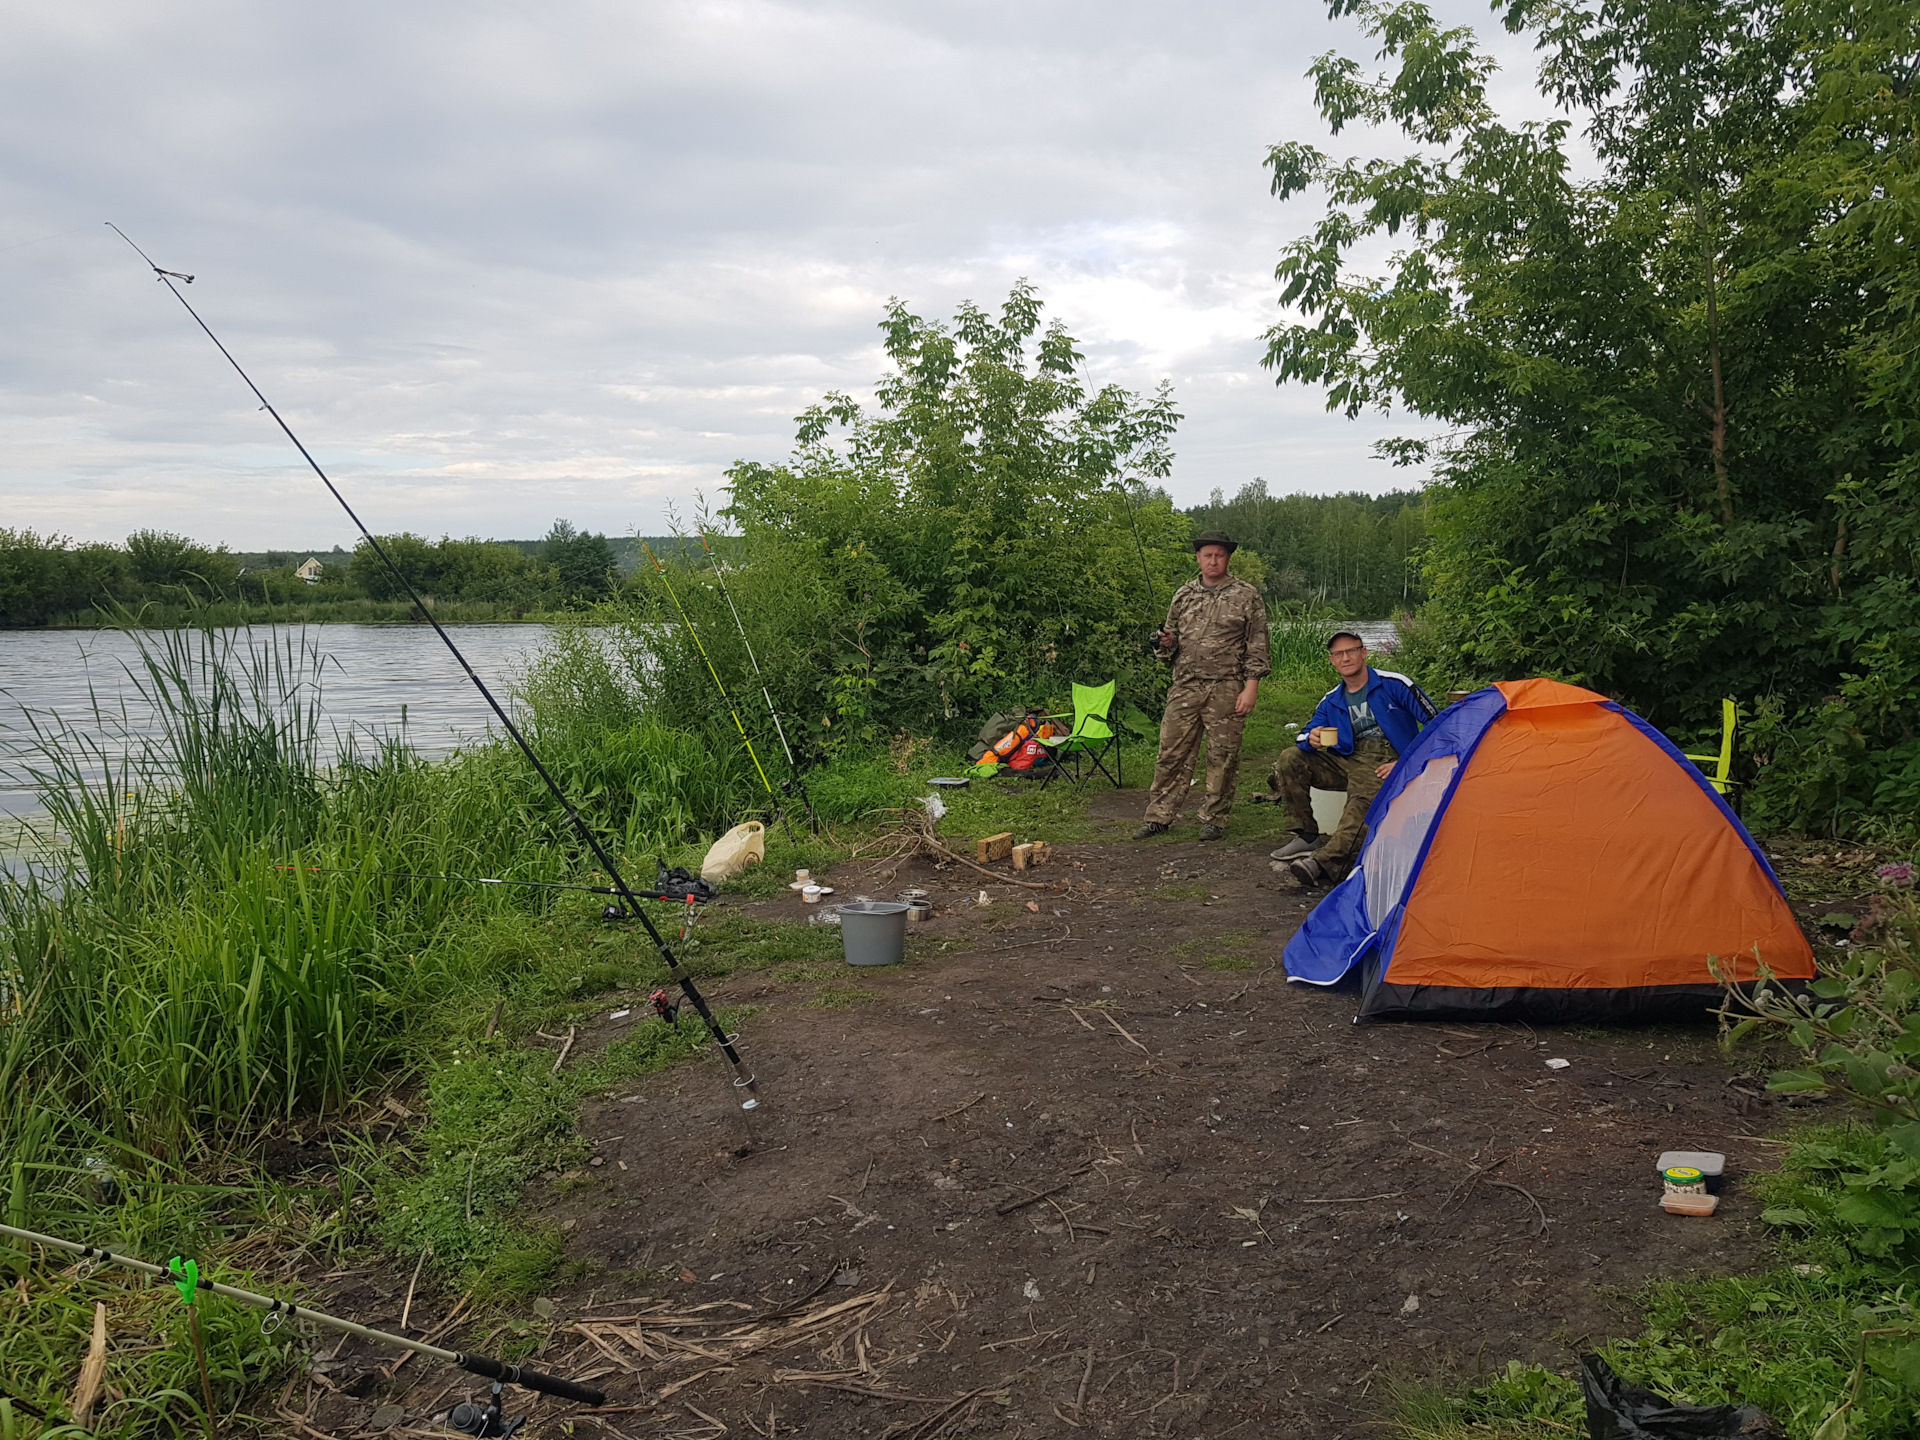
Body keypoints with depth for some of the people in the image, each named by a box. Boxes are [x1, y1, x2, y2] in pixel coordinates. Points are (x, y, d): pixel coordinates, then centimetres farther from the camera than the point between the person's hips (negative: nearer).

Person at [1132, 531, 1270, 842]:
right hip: (1184, 688, 3)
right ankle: (1159, 817, 9)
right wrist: (1165, 642, -2)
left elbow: (1257, 646, -1)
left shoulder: (1247, 596, 2)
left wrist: (1251, 687, -9)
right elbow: (1170, 640, 22)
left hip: (1226, 691, -3)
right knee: (1171, 753, 3)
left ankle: (1214, 819, 13)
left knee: (1222, 757, 3)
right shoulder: (1183, 595, 13)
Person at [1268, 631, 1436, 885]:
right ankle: (1307, 837, -7)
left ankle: (1325, 863, -55)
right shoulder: (1331, 701, 13)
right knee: (1291, 761, -10)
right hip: (1349, 761, 6)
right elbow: (1304, 738, 12)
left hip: (1386, 763, -6)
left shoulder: (1394, 685, -1)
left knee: (1363, 798, -37)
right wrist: (1312, 739, -16)